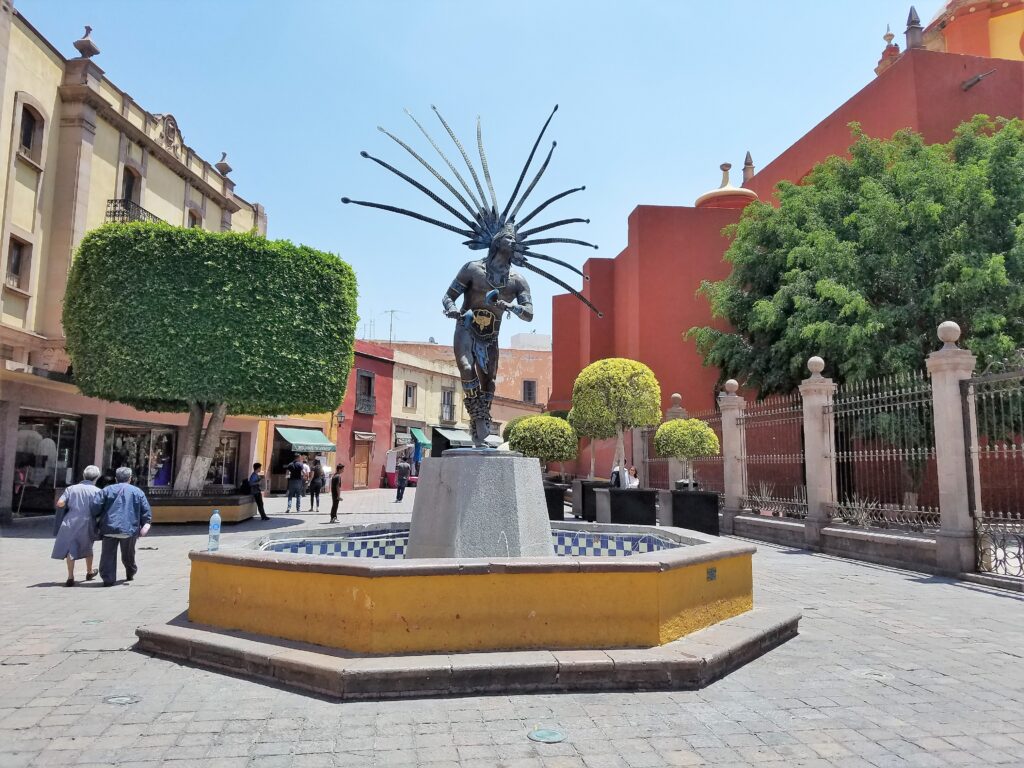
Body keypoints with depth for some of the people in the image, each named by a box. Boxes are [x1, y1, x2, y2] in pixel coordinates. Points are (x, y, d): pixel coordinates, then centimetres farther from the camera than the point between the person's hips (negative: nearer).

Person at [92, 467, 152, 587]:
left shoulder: (107, 490, 6)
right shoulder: (137, 492, 7)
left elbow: (95, 506, -1)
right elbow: (146, 510, 2)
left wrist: (98, 519, 13)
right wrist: (146, 524, 6)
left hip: (109, 528, -1)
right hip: (130, 529, 1)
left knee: (108, 555, 3)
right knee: (128, 555, 19)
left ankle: (108, 579, -5)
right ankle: (131, 573, 35)